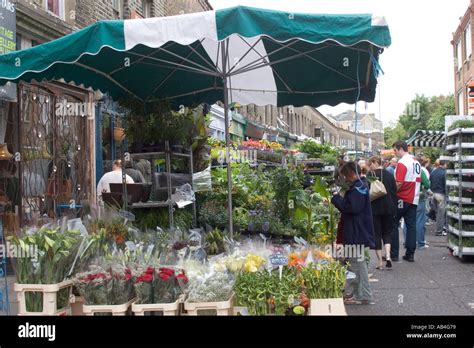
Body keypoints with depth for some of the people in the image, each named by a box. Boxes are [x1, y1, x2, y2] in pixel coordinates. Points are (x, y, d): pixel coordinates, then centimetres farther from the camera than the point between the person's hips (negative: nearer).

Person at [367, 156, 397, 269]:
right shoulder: (389, 175, 6)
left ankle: (380, 262, 4)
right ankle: (388, 257, -6)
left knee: (376, 234, 5)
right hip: (388, 208, 4)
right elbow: (395, 193, 9)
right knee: (387, 232, 15)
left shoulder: (370, 175, -8)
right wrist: (394, 210, 15)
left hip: (374, 209, -4)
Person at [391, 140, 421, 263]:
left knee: (393, 225, 2)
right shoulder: (416, 162, 11)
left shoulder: (402, 162, -15)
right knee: (411, 226, 7)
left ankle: (394, 254, 3)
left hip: (402, 199, -7)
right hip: (414, 199, 7)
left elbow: (399, 183, -22)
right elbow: (418, 180, 17)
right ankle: (410, 254, 8)